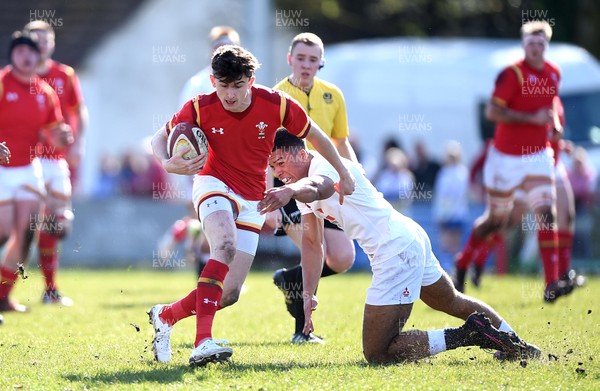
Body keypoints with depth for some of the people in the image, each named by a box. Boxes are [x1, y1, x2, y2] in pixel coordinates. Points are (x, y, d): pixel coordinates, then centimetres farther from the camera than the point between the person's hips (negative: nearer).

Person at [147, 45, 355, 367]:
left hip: (251, 203, 3)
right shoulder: (200, 108, -14)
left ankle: (165, 316, 24)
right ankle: (202, 343, -42)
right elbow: (160, 138, -1)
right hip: (214, 185, -3)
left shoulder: (276, 104, -13)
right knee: (226, 244, -37)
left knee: (229, 294, -3)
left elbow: (315, 136, 3)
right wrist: (168, 164, -24)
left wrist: (344, 175, 13)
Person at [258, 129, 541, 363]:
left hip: (398, 251, -11)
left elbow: (315, 186, -44)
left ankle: (469, 334, -10)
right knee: (452, 303, 33)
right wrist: (308, 294, 3)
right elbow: (312, 243, 15)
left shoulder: (325, 165, -19)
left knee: (376, 353, -13)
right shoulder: (302, 188, 12)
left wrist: (290, 192, -67)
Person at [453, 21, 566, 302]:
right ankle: (463, 263, 32)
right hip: (507, 158, -4)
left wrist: (554, 122, 7)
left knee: (547, 215, -12)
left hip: (537, 156, 5)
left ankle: (551, 284, -15)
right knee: (496, 220, 7)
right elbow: (492, 112, -21)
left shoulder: (553, 73, 7)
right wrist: (532, 118, -23)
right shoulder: (512, 74, -14)